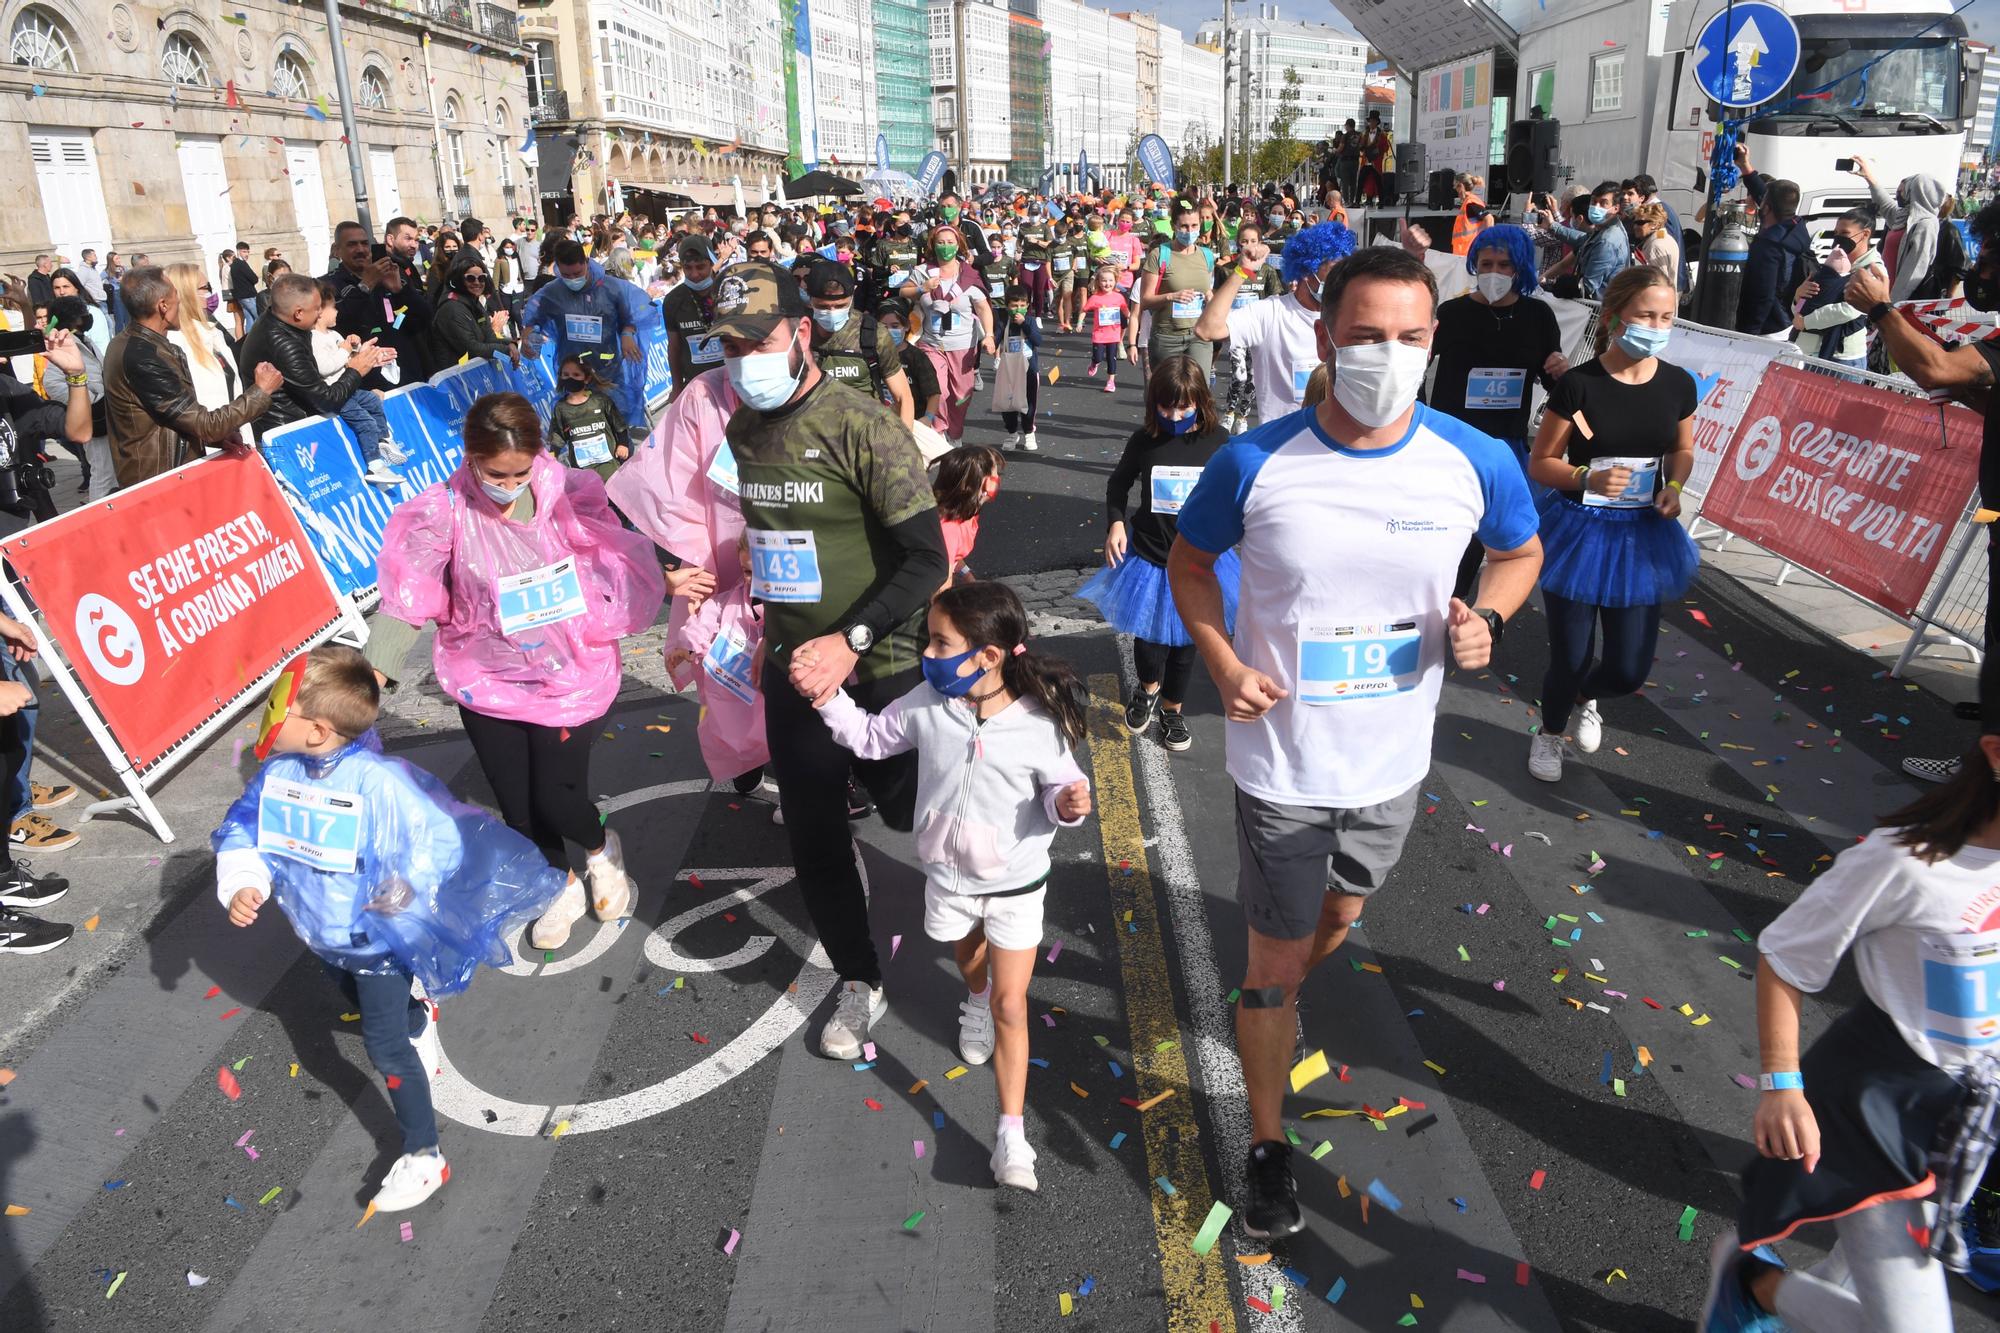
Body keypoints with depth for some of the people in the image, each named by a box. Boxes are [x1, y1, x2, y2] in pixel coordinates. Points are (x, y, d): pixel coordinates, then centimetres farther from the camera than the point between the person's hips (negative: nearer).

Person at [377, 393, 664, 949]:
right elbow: (413, 601, -12)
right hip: (486, 683, 2)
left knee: (556, 799, -1)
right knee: (517, 807, 14)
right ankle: (562, 888, 44)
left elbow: (629, 577, -12)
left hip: (567, 679, -2)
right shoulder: (445, 511, -12)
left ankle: (600, 848, 38)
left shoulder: (570, 494, -14)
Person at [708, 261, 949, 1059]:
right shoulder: (741, 430, 4)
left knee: (910, 813, 9)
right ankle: (859, 982, 33)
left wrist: (849, 642, -29)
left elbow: (927, 559, -21)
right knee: (814, 839, 13)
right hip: (793, 668, 6)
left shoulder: (864, 427, -18)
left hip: (879, 671, -6)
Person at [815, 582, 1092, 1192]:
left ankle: (1011, 1131, 8)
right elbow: (872, 737, 2)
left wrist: (1068, 805, -31)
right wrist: (830, 700, -10)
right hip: (948, 878, 4)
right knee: (969, 960, 30)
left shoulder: (1039, 724, -23)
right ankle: (975, 1003, 66)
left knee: (1011, 1005, -1)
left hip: (1016, 884, -3)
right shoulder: (927, 705, -14)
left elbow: (1058, 785, -9)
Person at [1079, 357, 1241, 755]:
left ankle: (1172, 708, 36)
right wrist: (1116, 523, -6)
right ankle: (1148, 689, 38)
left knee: (1184, 640, 13)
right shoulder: (1144, 441, -8)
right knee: (1149, 635, 5)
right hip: (1148, 556, 0)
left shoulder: (1218, 441, -8)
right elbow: (1119, 484, 8)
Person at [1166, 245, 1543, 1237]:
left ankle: (1275, 1007, 62)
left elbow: (1520, 554, 9)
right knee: (1275, 960, 8)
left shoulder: (1476, 463, -12)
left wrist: (1484, 619, -13)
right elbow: (1189, 562, 0)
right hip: (1283, 765, -3)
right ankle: (1268, 1148, 31)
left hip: (1392, 760, 3)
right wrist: (1223, 663, -16)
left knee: (1340, 917, 28)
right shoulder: (1254, 464, -17)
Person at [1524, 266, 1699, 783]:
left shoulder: (1677, 384, -1)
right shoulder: (1578, 385, -13)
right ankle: (1550, 731, 35)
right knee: (1570, 658, 2)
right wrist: (1588, 478, -25)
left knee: (1628, 670, 4)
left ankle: (1586, 698, 43)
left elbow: (1682, 450, 15)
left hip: (1641, 533, 4)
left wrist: (1674, 486, -6)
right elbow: (1541, 462, -7)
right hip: (1580, 529, -3)